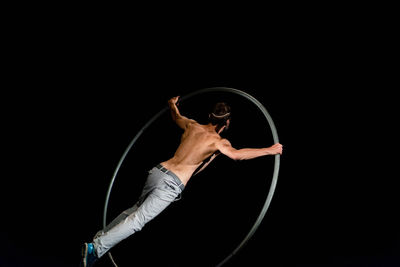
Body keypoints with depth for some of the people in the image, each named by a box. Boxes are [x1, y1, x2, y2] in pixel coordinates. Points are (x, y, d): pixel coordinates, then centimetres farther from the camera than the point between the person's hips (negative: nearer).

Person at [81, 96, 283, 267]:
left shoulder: (192, 126, 13)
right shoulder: (218, 141, -5)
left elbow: (176, 117, 33)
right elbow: (236, 154, -22)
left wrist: (172, 104, 56)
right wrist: (269, 150, -14)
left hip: (158, 171, 7)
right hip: (171, 184, -7)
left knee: (136, 209, 25)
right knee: (138, 220, -8)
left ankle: (101, 235, 27)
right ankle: (96, 248, -14)